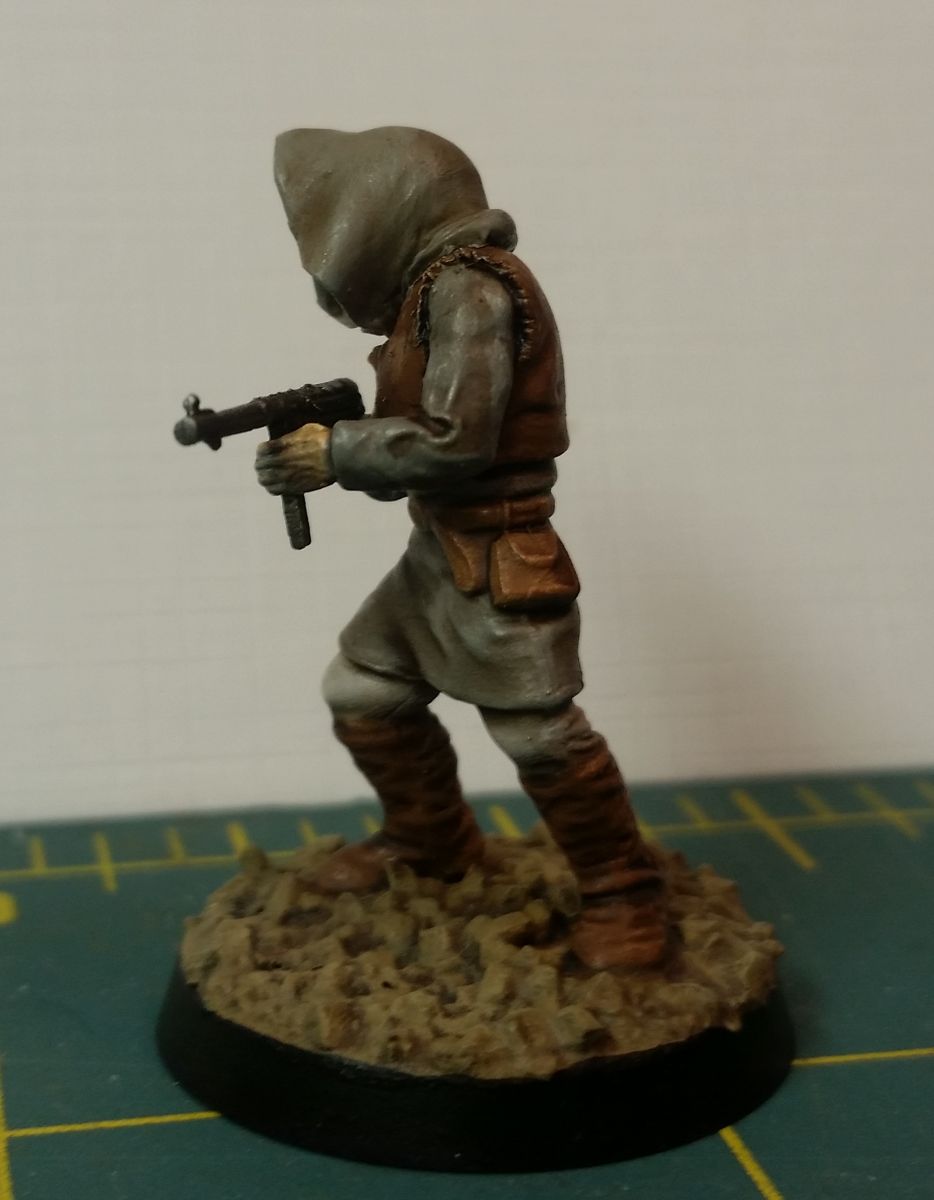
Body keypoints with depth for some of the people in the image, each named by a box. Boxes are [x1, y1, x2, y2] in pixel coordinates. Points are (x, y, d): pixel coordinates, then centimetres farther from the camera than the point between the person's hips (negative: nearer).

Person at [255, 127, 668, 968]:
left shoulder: (469, 289, -19)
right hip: (439, 551, 10)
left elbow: (453, 444, -24)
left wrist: (334, 452, -15)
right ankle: (432, 839, 34)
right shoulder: (434, 288, 11)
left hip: (497, 561, -10)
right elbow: (414, 432, 11)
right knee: (362, 692, 17)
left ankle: (625, 893, 10)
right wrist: (334, 442, -4)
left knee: (541, 734, -5)